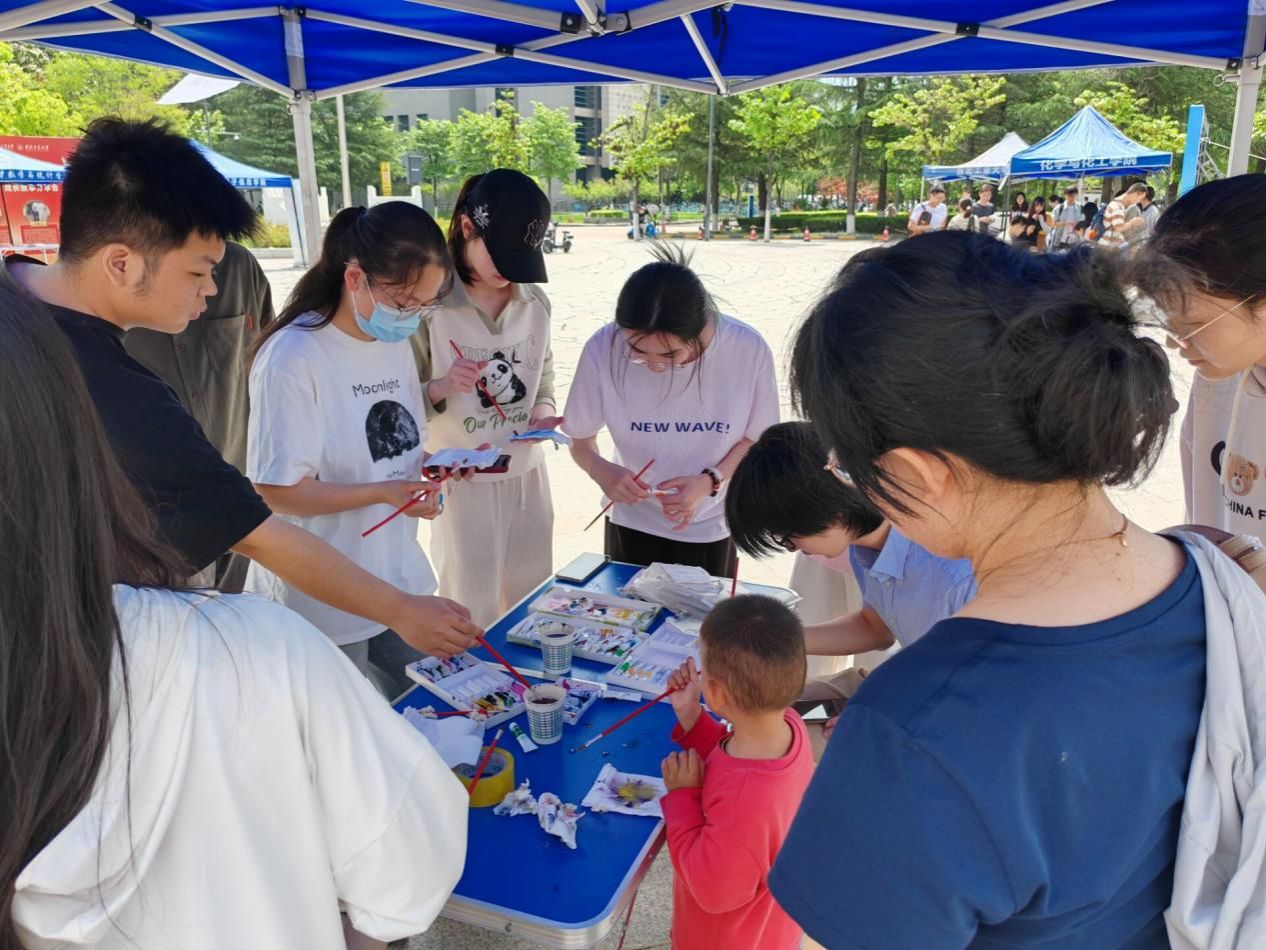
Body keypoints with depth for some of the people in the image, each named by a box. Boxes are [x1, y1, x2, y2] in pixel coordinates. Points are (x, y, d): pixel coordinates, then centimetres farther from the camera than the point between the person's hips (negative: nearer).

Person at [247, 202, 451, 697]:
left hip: (400, 582, 7)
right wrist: (383, 493, -26)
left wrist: (429, 466, -6)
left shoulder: (396, 344, 5)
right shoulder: (293, 358, -19)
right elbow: (277, 491, -18)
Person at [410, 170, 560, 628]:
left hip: (528, 475, 5)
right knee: (472, 614, 8)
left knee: (532, 604, 19)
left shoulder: (536, 302, 0)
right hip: (464, 482, -4)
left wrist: (542, 416, -10)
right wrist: (442, 387, -27)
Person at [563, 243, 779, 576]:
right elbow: (581, 441, -9)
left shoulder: (749, 351, -24)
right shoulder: (603, 349, -23)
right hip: (632, 525, 0)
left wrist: (710, 480, -23)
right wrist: (599, 470, -29)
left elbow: (755, 437, -7)